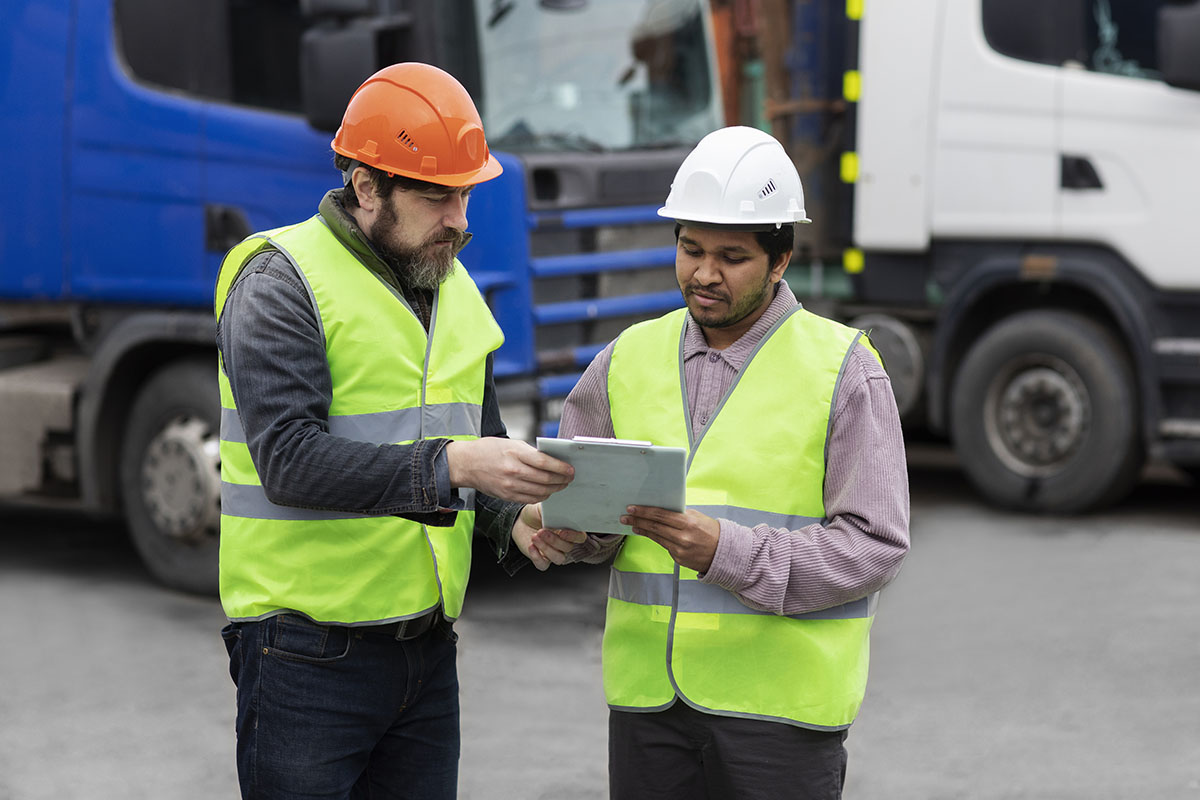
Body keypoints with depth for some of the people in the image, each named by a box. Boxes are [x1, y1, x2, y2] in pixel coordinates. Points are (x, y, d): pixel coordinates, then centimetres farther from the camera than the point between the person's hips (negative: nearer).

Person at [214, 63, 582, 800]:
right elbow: (290, 459, -23)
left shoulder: (456, 290, 12)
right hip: (309, 649, -6)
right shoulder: (281, 282, -11)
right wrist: (447, 465, -32)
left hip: (427, 648, 7)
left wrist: (515, 521, -4)